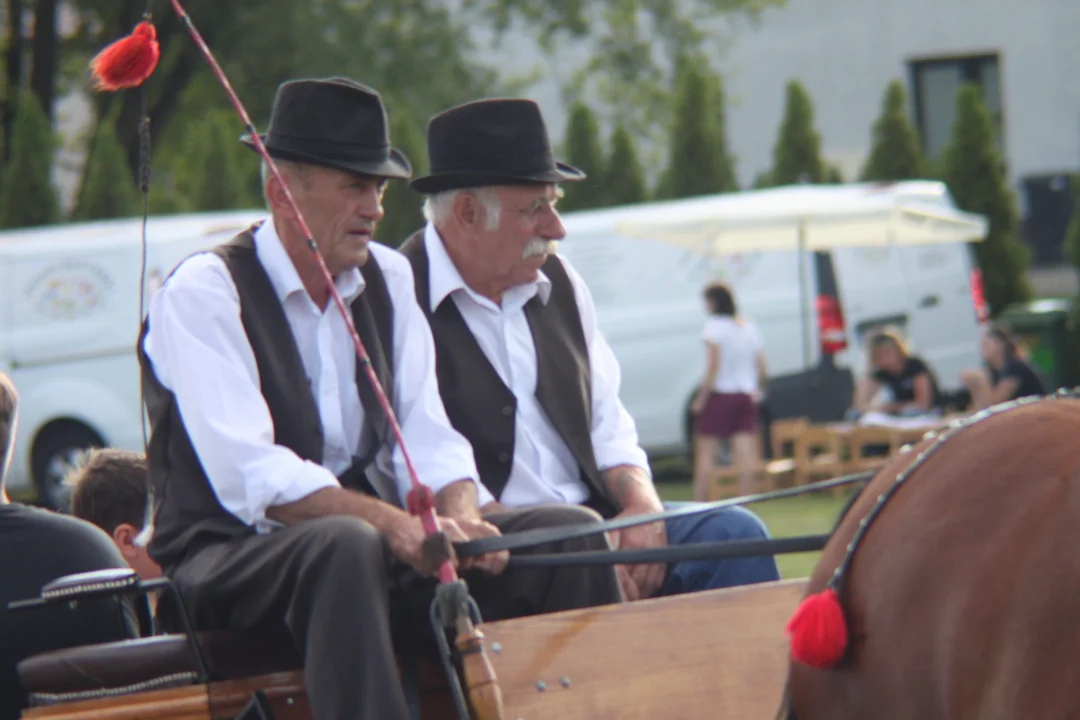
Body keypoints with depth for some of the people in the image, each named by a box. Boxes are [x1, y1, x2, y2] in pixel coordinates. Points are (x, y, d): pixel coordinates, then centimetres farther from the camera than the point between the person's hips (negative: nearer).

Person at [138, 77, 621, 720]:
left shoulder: (388, 278, 13)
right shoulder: (203, 293, -9)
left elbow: (425, 435, 7)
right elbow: (249, 475, -21)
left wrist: (460, 517, -16)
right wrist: (389, 522, -32)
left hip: (372, 535, 7)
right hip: (231, 558, -6)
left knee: (570, 534, -12)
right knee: (346, 547, -40)